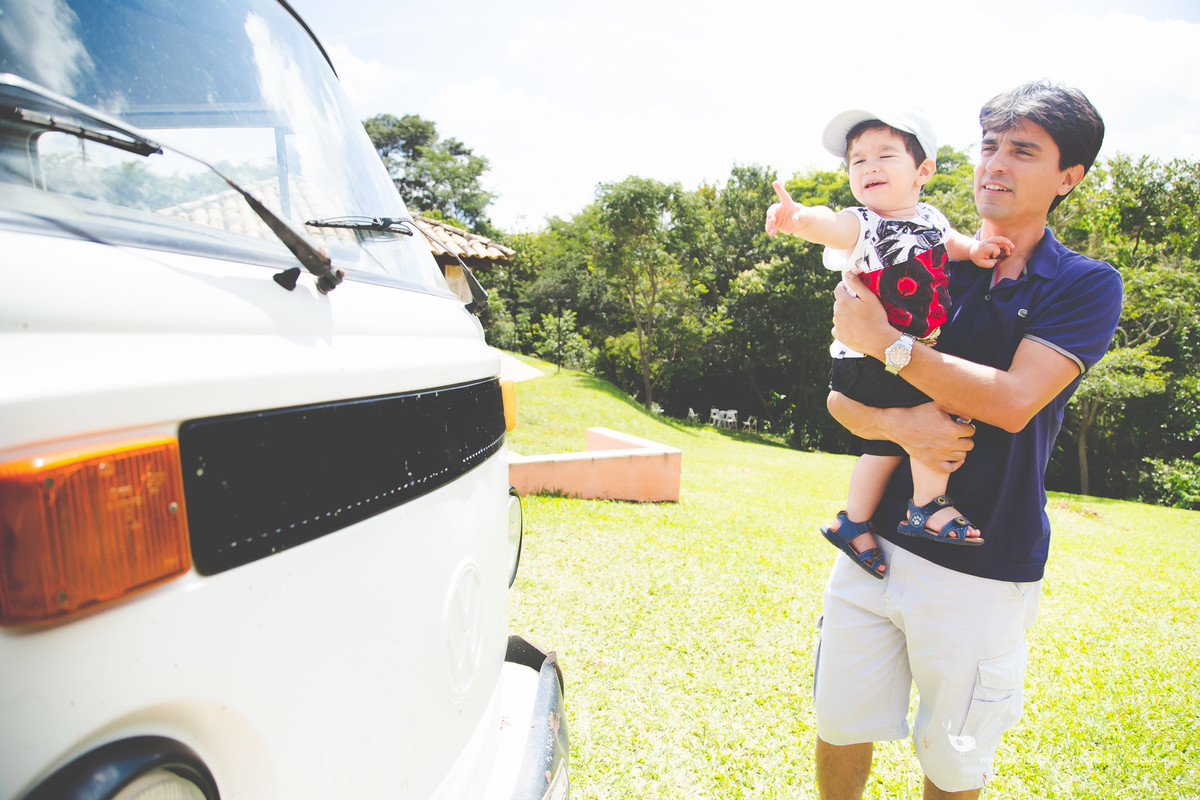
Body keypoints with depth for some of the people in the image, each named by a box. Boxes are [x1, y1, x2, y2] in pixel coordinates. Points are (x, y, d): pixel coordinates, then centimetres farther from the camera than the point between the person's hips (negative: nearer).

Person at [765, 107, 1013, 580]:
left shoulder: (931, 217, 5)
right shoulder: (861, 225, -16)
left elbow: (947, 241, 26)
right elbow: (832, 225, -38)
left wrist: (973, 249, 4)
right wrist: (800, 218, -60)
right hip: (871, 360, -8)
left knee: (891, 440, 15)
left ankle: (852, 522, 31)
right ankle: (928, 507, 0)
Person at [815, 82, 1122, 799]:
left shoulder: (1086, 285, -3)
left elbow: (1012, 401, -19)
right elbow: (839, 396, 3)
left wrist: (885, 341, -18)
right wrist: (895, 424, -18)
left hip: (984, 569, -2)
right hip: (877, 542, 3)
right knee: (840, 733, 13)